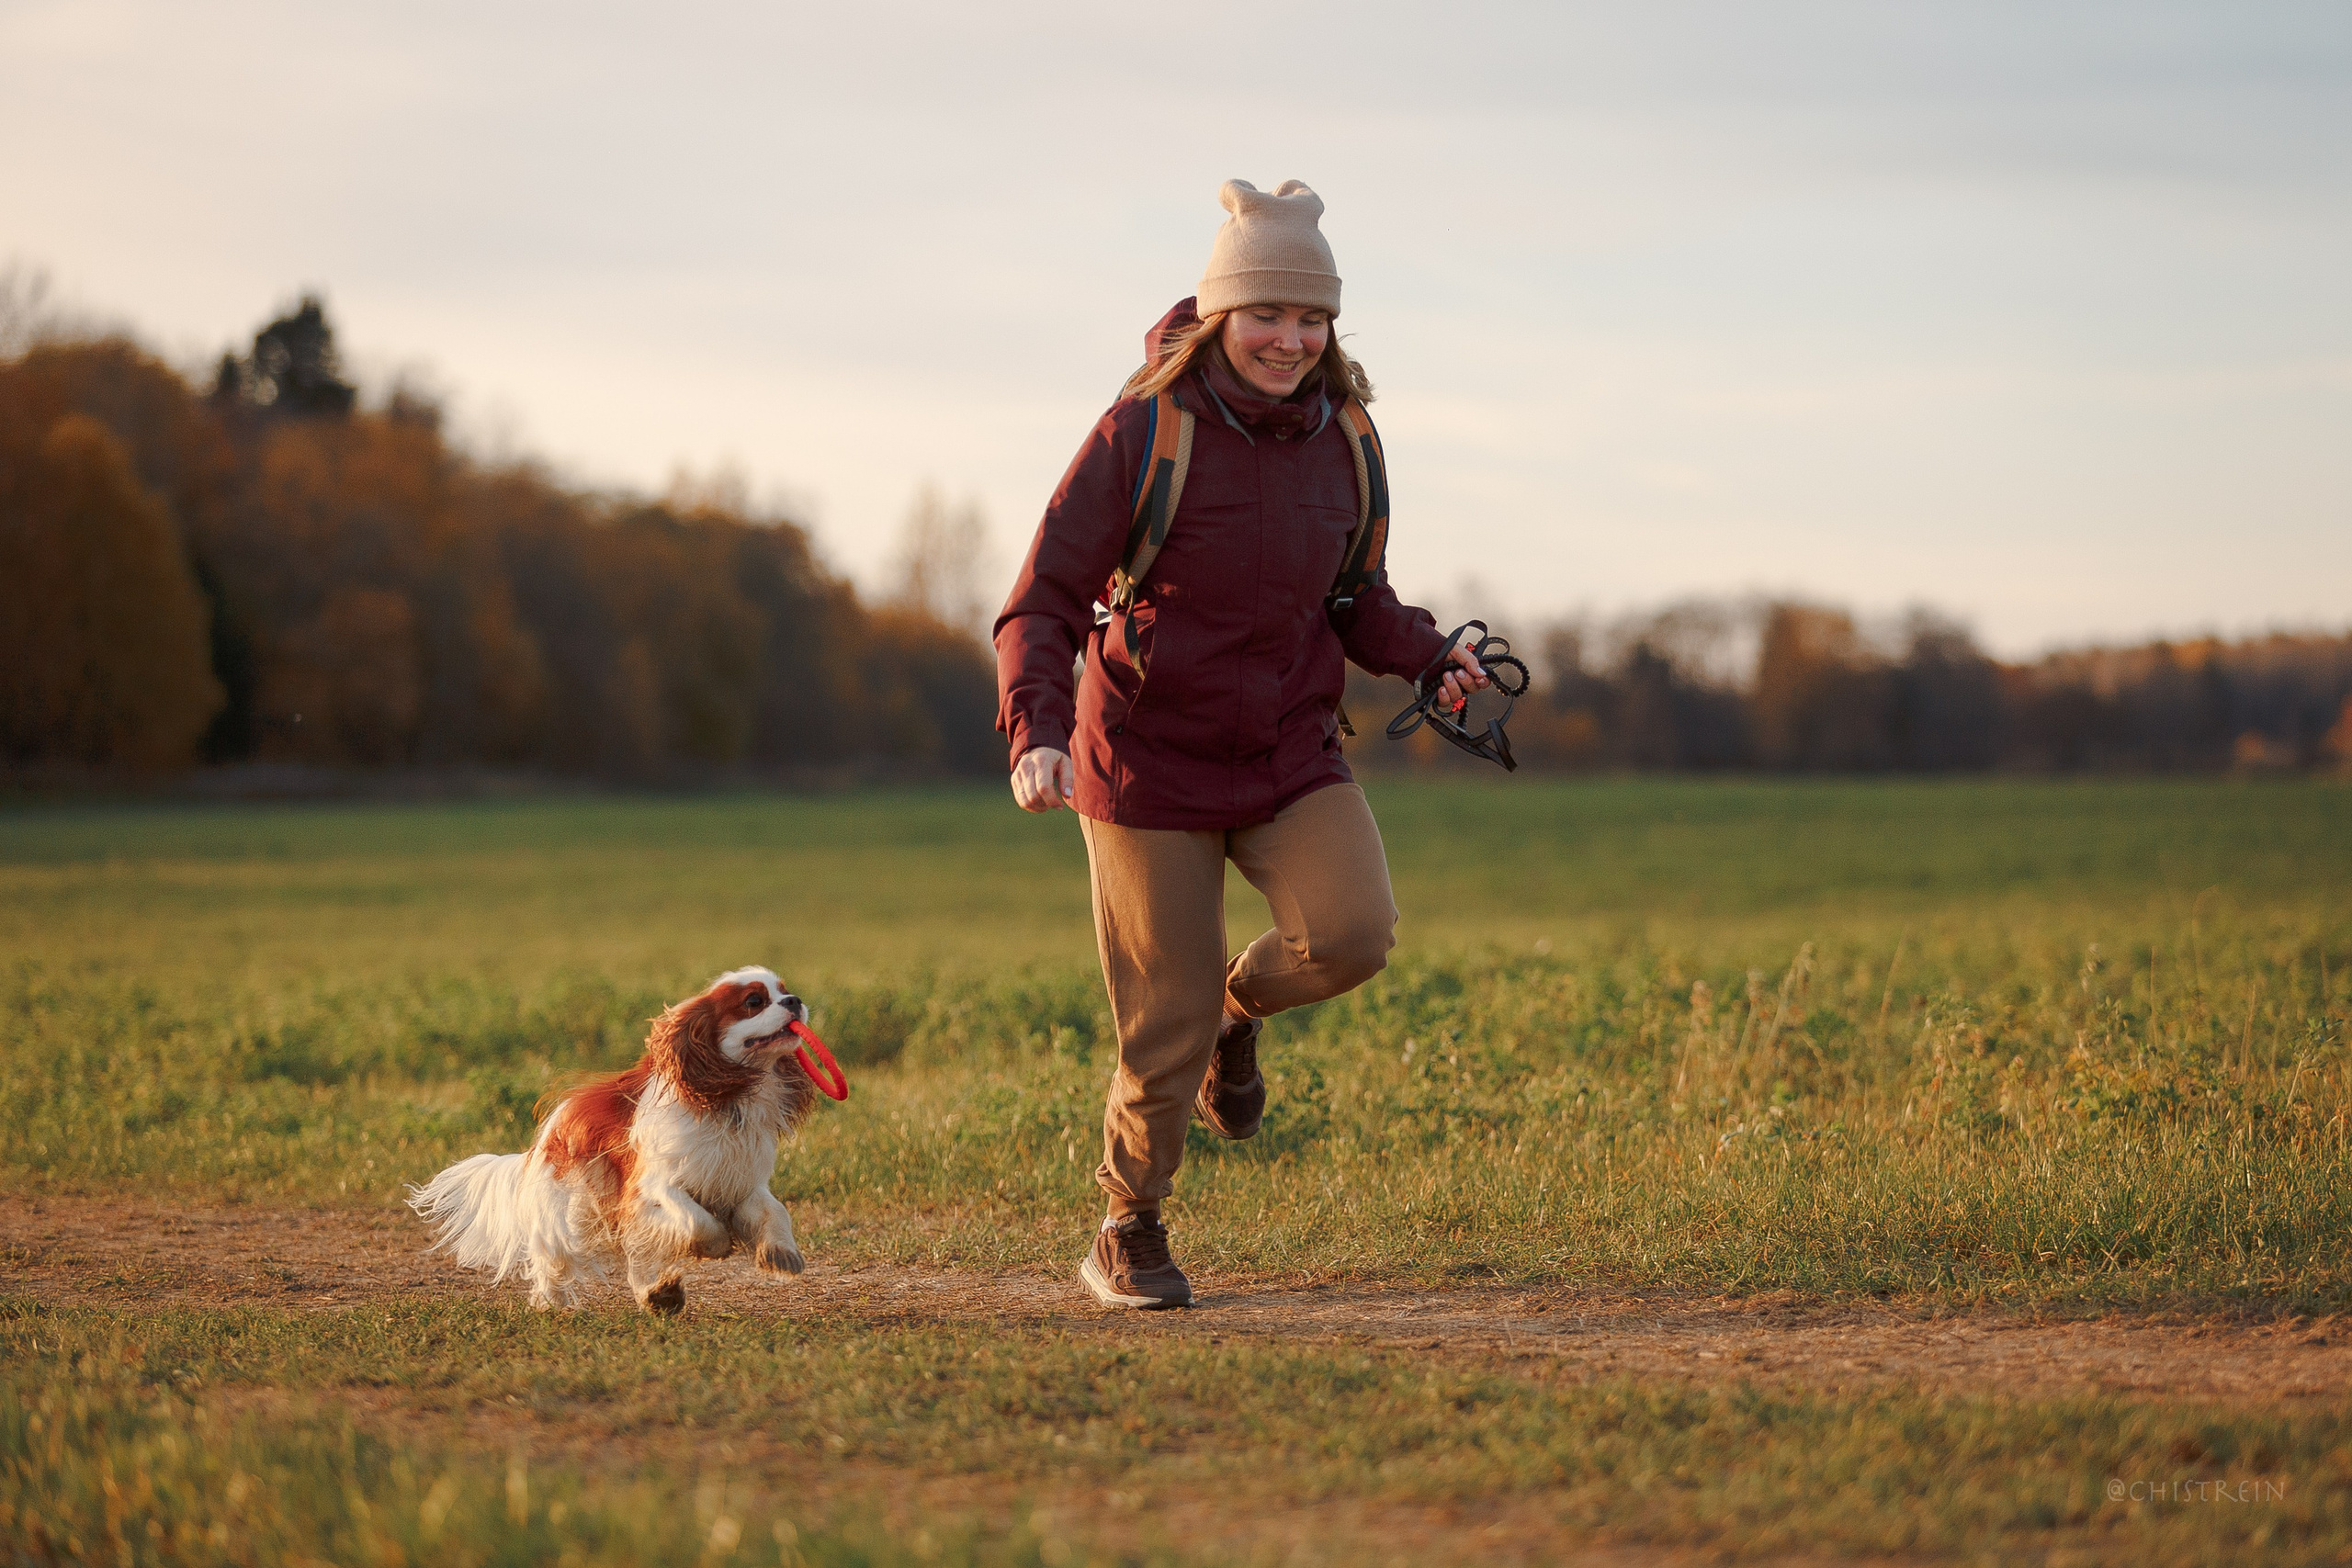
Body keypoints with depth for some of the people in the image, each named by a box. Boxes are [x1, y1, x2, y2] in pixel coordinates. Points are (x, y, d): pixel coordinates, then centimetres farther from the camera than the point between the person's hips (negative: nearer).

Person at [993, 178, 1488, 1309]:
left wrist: (1429, 657, -5)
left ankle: (1241, 1002, 13)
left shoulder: (1338, 438, -2)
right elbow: (1041, 608, -14)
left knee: (1353, 933, -22)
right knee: (1165, 1039, -1)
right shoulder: (1143, 431, -15)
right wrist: (1036, 735, -31)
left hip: (1290, 754, 4)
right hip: (1151, 760, -3)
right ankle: (1128, 1237, 25)